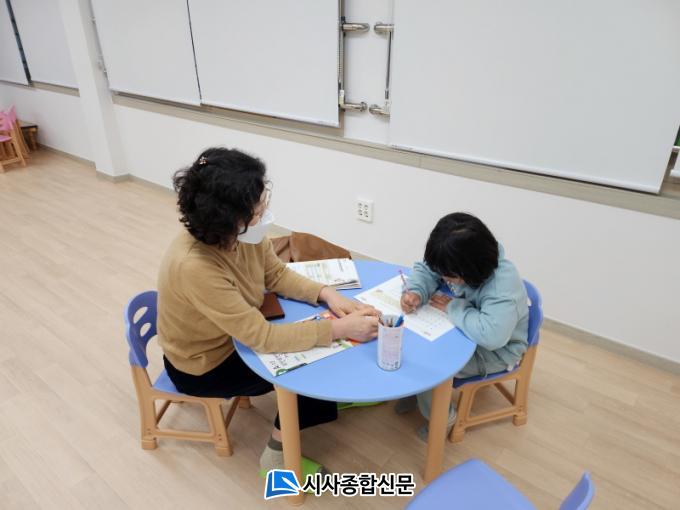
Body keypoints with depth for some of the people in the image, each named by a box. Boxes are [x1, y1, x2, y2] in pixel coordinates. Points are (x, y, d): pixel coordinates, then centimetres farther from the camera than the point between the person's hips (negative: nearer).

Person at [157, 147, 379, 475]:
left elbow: (277, 275, -4)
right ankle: (277, 456, 13)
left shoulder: (241, 234, -20)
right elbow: (263, 338, -36)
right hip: (204, 365, -6)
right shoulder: (194, 267, -40)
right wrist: (340, 329, -34)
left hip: (236, 334, 7)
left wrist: (327, 294, -19)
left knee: (311, 329, 2)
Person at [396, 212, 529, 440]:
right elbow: (425, 270, -3)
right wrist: (415, 292, -26)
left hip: (494, 351, -7)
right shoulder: (457, 266, -17)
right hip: (461, 330, 7)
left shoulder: (504, 284, -38)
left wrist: (452, 307, -34)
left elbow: (492, 335, -50)